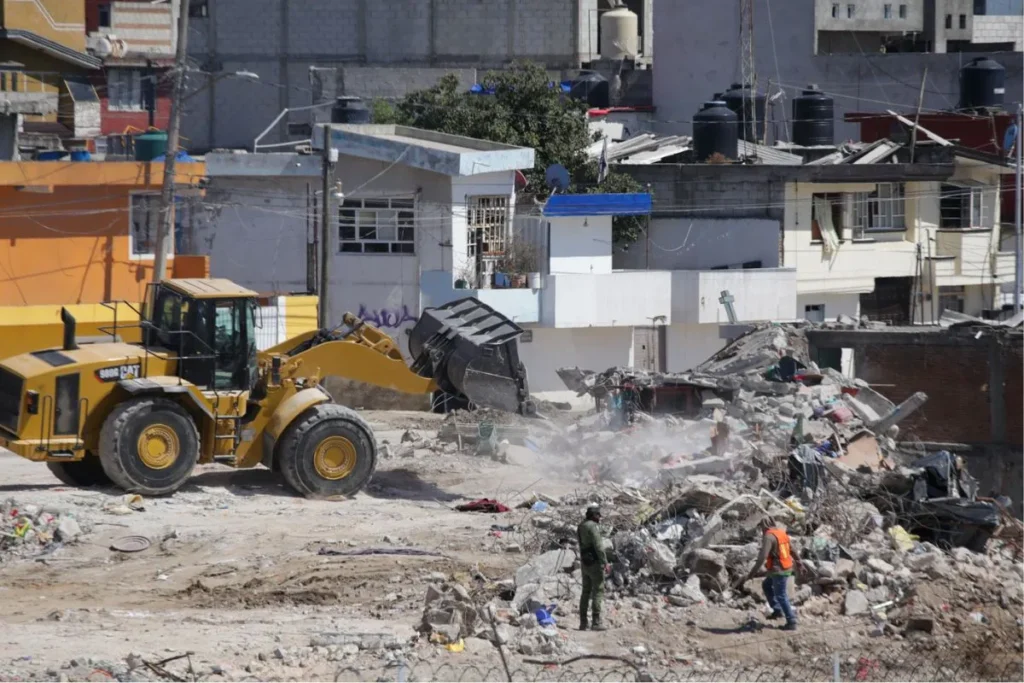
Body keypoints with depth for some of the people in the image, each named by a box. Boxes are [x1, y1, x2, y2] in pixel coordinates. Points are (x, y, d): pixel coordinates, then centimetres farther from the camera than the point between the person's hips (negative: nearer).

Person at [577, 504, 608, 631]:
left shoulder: (581, 527, 12)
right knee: (598, 591, -5)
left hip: (585, 563, 9)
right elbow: (598, 545, -20)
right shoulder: (592, 526, -16)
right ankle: (596, 622, -9)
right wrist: (605, 562, -18)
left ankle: (583, 623, 14)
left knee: (586, 592, 13)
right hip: (595, 562, -9)